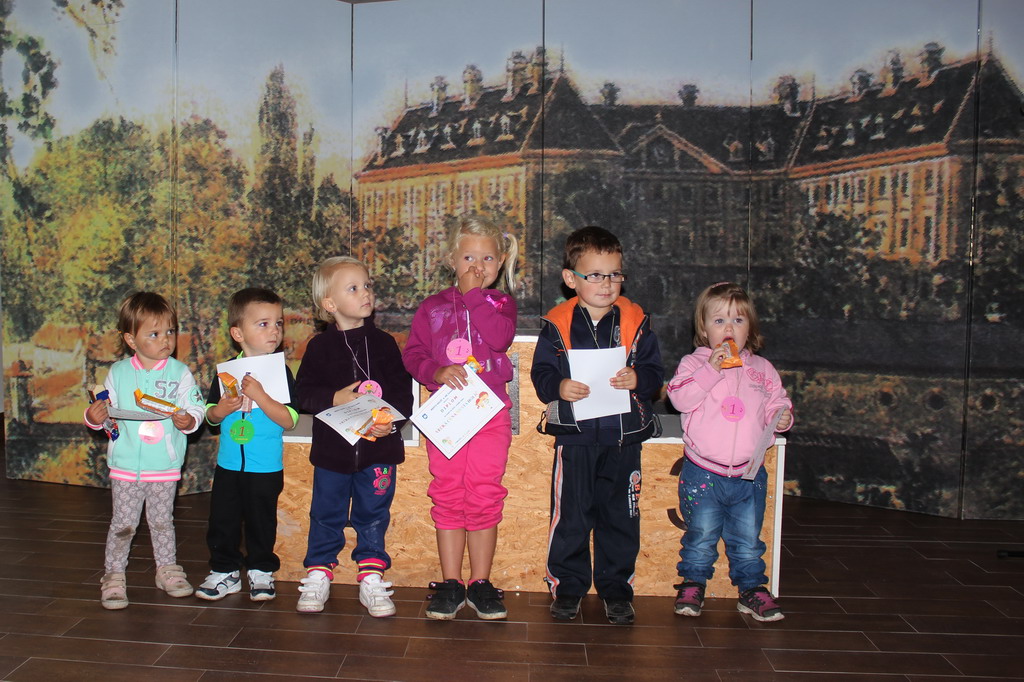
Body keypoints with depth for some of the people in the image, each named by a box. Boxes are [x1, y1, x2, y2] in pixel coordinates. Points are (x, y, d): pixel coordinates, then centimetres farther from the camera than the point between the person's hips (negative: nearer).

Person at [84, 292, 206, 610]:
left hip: (165, 466, 0)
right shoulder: (118, 372, -1)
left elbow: (197, 407, -5)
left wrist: (188, 421, -25)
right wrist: (94, 416, -15)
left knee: (162, 521, 13)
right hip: (125, 465, 0)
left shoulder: (179, 372, -4)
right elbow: (104, 409, 6)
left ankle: (167, 569, 30)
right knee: (123, 523, 6)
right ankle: (113, 575, 21)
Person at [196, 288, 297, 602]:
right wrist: (220, 410, -12)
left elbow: (289, 420, -17)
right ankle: (225, 571, 29)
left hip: (266, 468, -3)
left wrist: (259, 395, -25)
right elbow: (210, 415, 10)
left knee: (261, 522, 9)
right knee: (222, 521, 11)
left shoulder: (280, 371, -9)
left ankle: (260, 571, 28)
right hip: (228, 466, 3)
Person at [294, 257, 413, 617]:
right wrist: (334, 399, -19)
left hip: (379, 447, 1)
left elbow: (403, 390, 0)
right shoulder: (320, 346, -1)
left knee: (373, 515, 10)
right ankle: (318, 575, 26)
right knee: (326, 515, 11)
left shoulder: (383, 343, 1)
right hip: (332, 448, -1)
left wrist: (392, 421, -15)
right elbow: (303, 391, -3)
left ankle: (371, 577, 22)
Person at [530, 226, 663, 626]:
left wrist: (638, 379, -19)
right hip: (574, 434, -1)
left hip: (624, 434, 1)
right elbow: (541, 374, 0)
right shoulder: (557, 325, -1)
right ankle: (567, 586, 22)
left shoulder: (636, 322, 2)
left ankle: (616, 588, 24)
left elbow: (655, 372, 2)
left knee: (620, 516, 9)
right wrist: (558, 387, -19)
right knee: (570, 515, 6)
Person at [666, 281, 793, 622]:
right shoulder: (693, 363, -2)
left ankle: (752, 589, 26)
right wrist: (711, 369, -25)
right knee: (701, 535, 6)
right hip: (703, 472, -2)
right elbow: (680, 398, -18)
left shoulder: (762, 368, 8)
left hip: (749, 473, 3)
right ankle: (692, 584, 24)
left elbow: (776, 403, 14)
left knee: (748, 539, 11)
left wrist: (782, 416, -8)